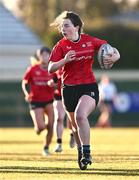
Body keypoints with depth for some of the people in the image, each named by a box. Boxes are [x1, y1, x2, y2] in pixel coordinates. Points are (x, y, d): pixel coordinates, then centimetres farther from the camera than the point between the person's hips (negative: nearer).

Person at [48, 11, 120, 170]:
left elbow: (111, 50, 9)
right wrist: (64, 60, -26)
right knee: (75, 124, 14)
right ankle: (81, 151, 41)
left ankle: (86, 153, -17)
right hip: (69, 89, 2)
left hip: (89, 86, -2)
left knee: (80, 116, -27)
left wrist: (114, 57, -14)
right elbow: (51, 69, -9)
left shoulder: (90, 41, -1)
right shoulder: (61, 46, -2)